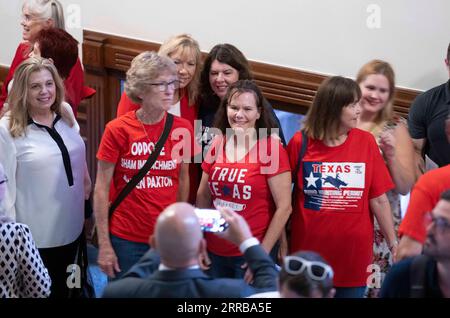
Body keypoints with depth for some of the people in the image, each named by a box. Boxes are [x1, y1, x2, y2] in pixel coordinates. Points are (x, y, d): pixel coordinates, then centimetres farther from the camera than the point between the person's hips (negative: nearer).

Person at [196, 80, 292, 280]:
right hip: (214, 253, 4)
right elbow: (203, 196, 12)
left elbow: (284, 207, -11)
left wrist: (263, 253, -11)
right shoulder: (217, 145, 2)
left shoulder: (271, 148, -11)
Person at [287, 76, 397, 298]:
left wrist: (393, 244, -4)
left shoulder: (366, 142, -3)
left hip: (354, 255, 1)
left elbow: (379, 200, -2)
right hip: (308, 252, -1)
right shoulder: (300, 143, -6)